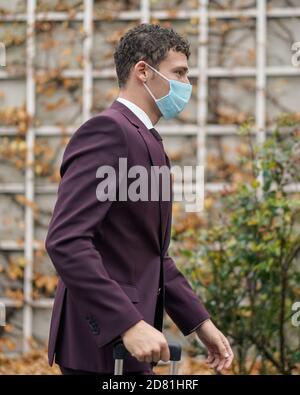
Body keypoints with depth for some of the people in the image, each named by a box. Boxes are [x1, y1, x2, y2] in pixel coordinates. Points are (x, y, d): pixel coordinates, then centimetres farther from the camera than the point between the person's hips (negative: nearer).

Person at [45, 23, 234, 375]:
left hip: (126, 336, 10)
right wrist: (129, 324, -28)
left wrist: (200, 322, 16)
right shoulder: (107, 130, -13)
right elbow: (65, 241, -24)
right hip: (102, 343, -10)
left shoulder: (146, 140, 17)